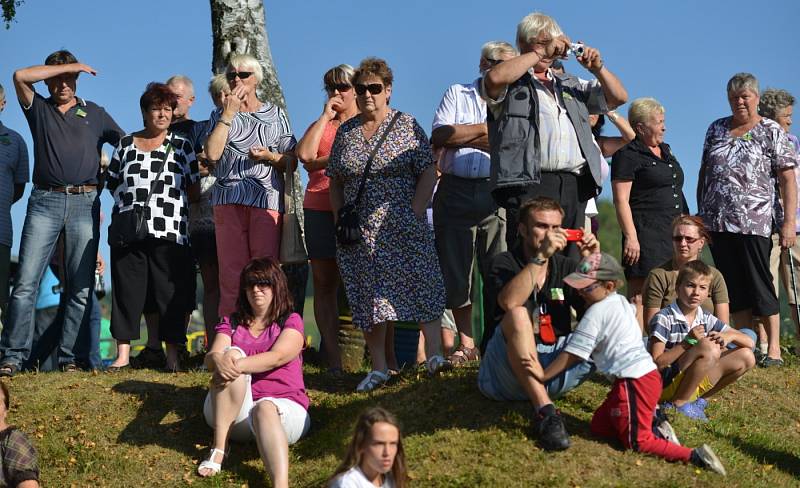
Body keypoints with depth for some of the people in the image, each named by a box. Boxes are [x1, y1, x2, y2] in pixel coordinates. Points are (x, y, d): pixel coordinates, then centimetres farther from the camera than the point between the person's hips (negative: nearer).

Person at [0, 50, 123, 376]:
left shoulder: (94, 113, 18)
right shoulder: (39, 109, 16)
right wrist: (68, 66, 2)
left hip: (84, 202, 1)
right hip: (45, 200, -1)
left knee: (81, 287, -3)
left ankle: (67, 356, 3)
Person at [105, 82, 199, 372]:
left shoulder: (181, 146, 11)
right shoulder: (126, 144, 14)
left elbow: (194, 191, 8)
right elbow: (112, 184, 16)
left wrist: (169, 201, -1)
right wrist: (133, 200, 5)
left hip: (170, 232, -1)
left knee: (171, 293, -3)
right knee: (127, 290, 1)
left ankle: (172, 355, 3)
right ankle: (123, 353, 8)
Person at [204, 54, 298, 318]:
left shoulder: (276, 114, 17)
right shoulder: (220, 114, 18)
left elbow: (292, 162, 14)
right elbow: (212, 153, -1)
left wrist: (270, 156, -6)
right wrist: (229, 113, 0)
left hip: (266, 199, -1)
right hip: (228, 198, 1)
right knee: (230, 270, -4)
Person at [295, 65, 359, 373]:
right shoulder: (321, 124, 21)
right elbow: (304, 154, 1)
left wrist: (320, 162, -5)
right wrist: (326, 116, 3)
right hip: (320, 209, 3)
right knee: (324, 284, 0)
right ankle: (334, 358, 1)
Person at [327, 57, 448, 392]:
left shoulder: (407, 126, 2)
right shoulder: (345, 132, 12)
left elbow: (428, 172, -2)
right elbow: (335, 182, 15)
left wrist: (415, 213, -11)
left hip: (404, 227, -3)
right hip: (359, 232, 3)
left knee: (420, 286, -12)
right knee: (368, 296, 1)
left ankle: (434, 354, -12)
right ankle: (379, 368, 5)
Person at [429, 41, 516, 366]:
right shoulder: (457, 94, 14)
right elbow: (439, 136, -2)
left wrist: (461, 137, -5)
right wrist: (485, 129, -1)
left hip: (495, 194, 0)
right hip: (455, 190, 0)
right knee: (456, 270, 2)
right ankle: (466, 344, 12)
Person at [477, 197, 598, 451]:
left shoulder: (567, 266, 11)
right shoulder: (504, 263, 0)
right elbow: (509, 302, -24)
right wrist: (541, 256, -27)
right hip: (509, 370, -3)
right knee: (518, 316, -34)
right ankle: (545, 411, -38)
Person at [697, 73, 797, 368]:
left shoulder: (771, 131, 1)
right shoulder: (716, 129, 14)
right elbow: (704, 172, 18)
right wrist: (700, 212, 14)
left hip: (754, 222, -4)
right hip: (717, 222, 4)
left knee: (759, 285, -4)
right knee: (732, 287, 7)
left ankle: (773, 349, 3)